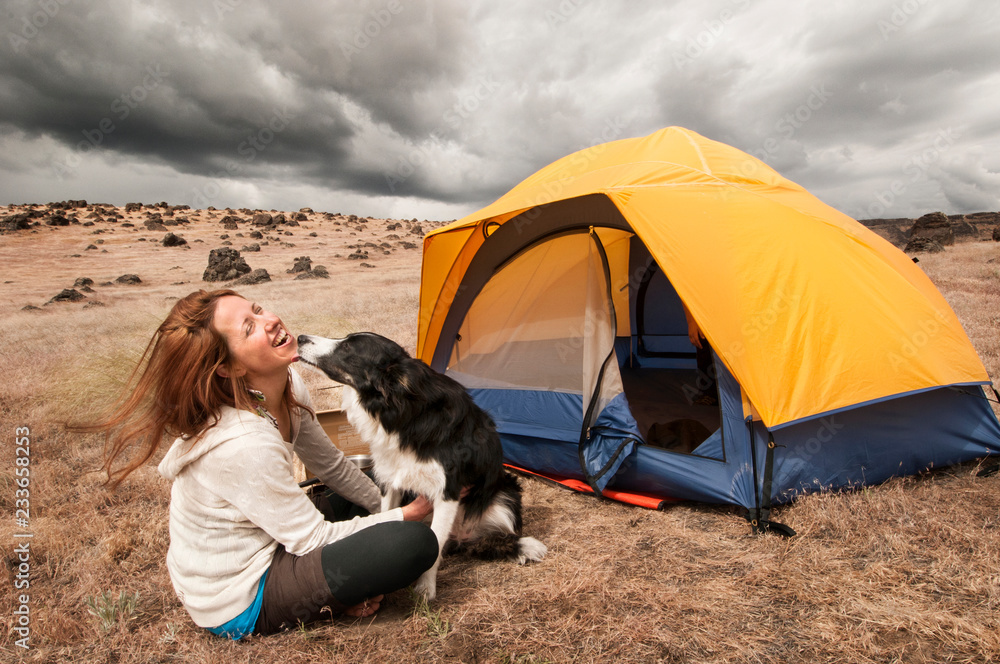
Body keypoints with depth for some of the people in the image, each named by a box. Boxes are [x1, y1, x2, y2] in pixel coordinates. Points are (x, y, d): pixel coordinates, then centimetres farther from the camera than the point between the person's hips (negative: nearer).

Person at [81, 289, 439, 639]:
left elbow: (330, 464, 7)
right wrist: (404, 515, -12)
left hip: (264, 540, 8)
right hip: (236, 603, -8)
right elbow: (313, 541, -23)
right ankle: (333, 600, 2)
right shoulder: (244, 446, -34)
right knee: (415, 543, -22)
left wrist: (384, 503, 9)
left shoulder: (289, 385, -11)